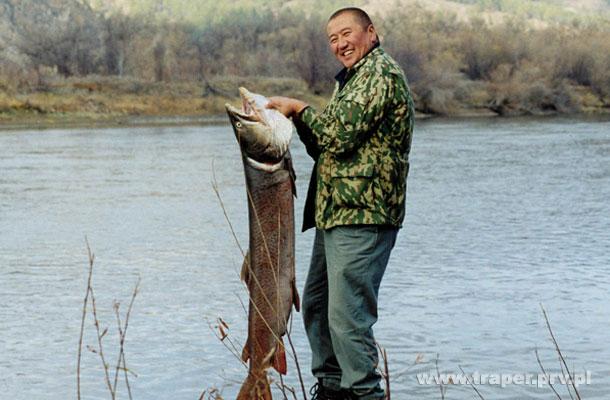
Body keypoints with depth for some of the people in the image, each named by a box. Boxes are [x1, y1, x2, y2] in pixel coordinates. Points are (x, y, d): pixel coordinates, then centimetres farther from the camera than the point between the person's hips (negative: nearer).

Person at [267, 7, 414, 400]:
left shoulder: (381, 72, -10)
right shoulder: (353, 78, 23)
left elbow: (339, 134, -20)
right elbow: (323, 146, 22)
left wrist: (300, 108, -6)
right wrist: (299, 116, 5)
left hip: (361, 217, -11)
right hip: (335, 216, 11)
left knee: (348, 316, -11)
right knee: (317, 306, 16)